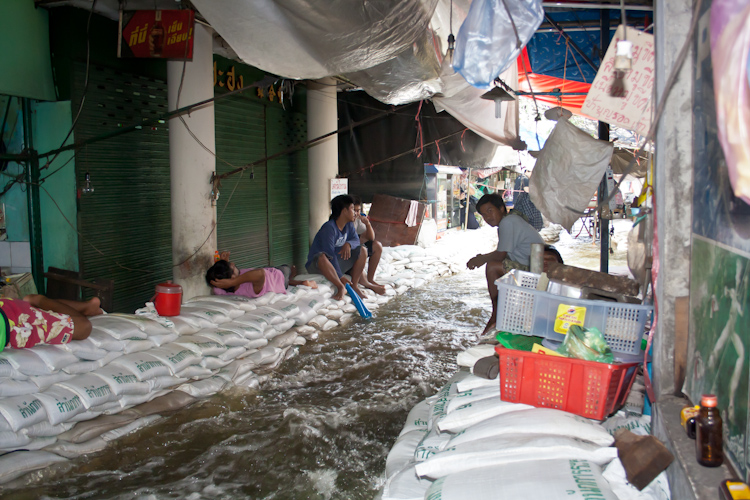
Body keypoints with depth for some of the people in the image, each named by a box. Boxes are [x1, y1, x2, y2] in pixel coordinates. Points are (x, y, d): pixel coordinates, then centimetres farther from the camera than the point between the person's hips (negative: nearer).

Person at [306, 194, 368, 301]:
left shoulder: (349, 225, 2)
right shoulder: (329, 228, -24)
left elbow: (356, 240, 6)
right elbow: (330, 254, -28)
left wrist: (348, 244, -20)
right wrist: (340, 276, -30)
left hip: (337, 262, 8)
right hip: (316, 266, -8)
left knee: (362, 251, -5)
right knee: (322, 257, -42)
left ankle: (355, 285, -12)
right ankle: (340, 287, -31)